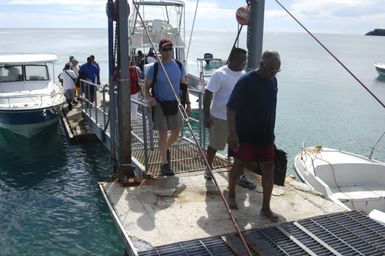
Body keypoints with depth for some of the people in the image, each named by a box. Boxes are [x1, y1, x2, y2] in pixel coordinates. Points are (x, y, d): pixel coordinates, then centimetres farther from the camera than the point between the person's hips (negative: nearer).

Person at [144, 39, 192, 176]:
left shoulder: (179, 66, 1)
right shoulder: (154, 68, -8)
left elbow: (184, 85, 9)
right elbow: (146, 87, -4)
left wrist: (188, 103, 6)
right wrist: (148, 97, -25)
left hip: (175, 103, 4)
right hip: (160, 104, -4)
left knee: (176, 132, 13)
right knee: (163, 134, 0)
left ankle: (166, 149, 43)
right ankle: (165, 163, 11)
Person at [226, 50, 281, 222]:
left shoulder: (272, 81, 5)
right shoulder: (246, 81, -16)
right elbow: (231, 108, -17)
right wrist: (232, 133, -24)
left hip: (266, 136, 6)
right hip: (245, 135, -6)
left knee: (269, 170, 4)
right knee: (239, 165, 9)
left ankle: (266, 208, 15)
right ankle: (231, 195, 34)